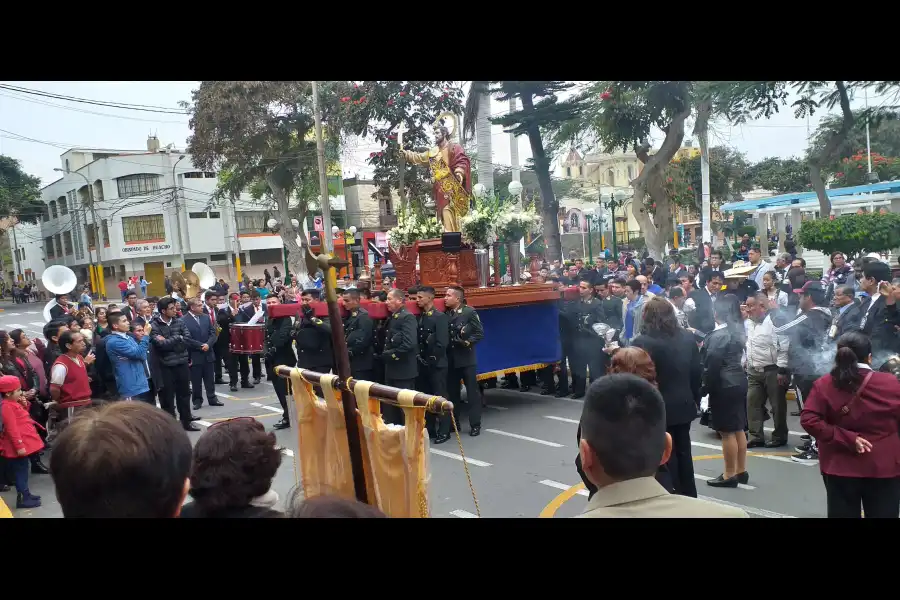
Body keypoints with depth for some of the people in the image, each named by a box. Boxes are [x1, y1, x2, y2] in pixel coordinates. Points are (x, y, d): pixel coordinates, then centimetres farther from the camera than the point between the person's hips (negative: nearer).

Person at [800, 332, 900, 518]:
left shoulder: (823, 385, -6)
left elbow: (809, 420, -16)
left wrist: (847, 439, -14)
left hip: (841, 466, 1)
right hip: (884, 466, 0)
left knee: (843, 514, 10)